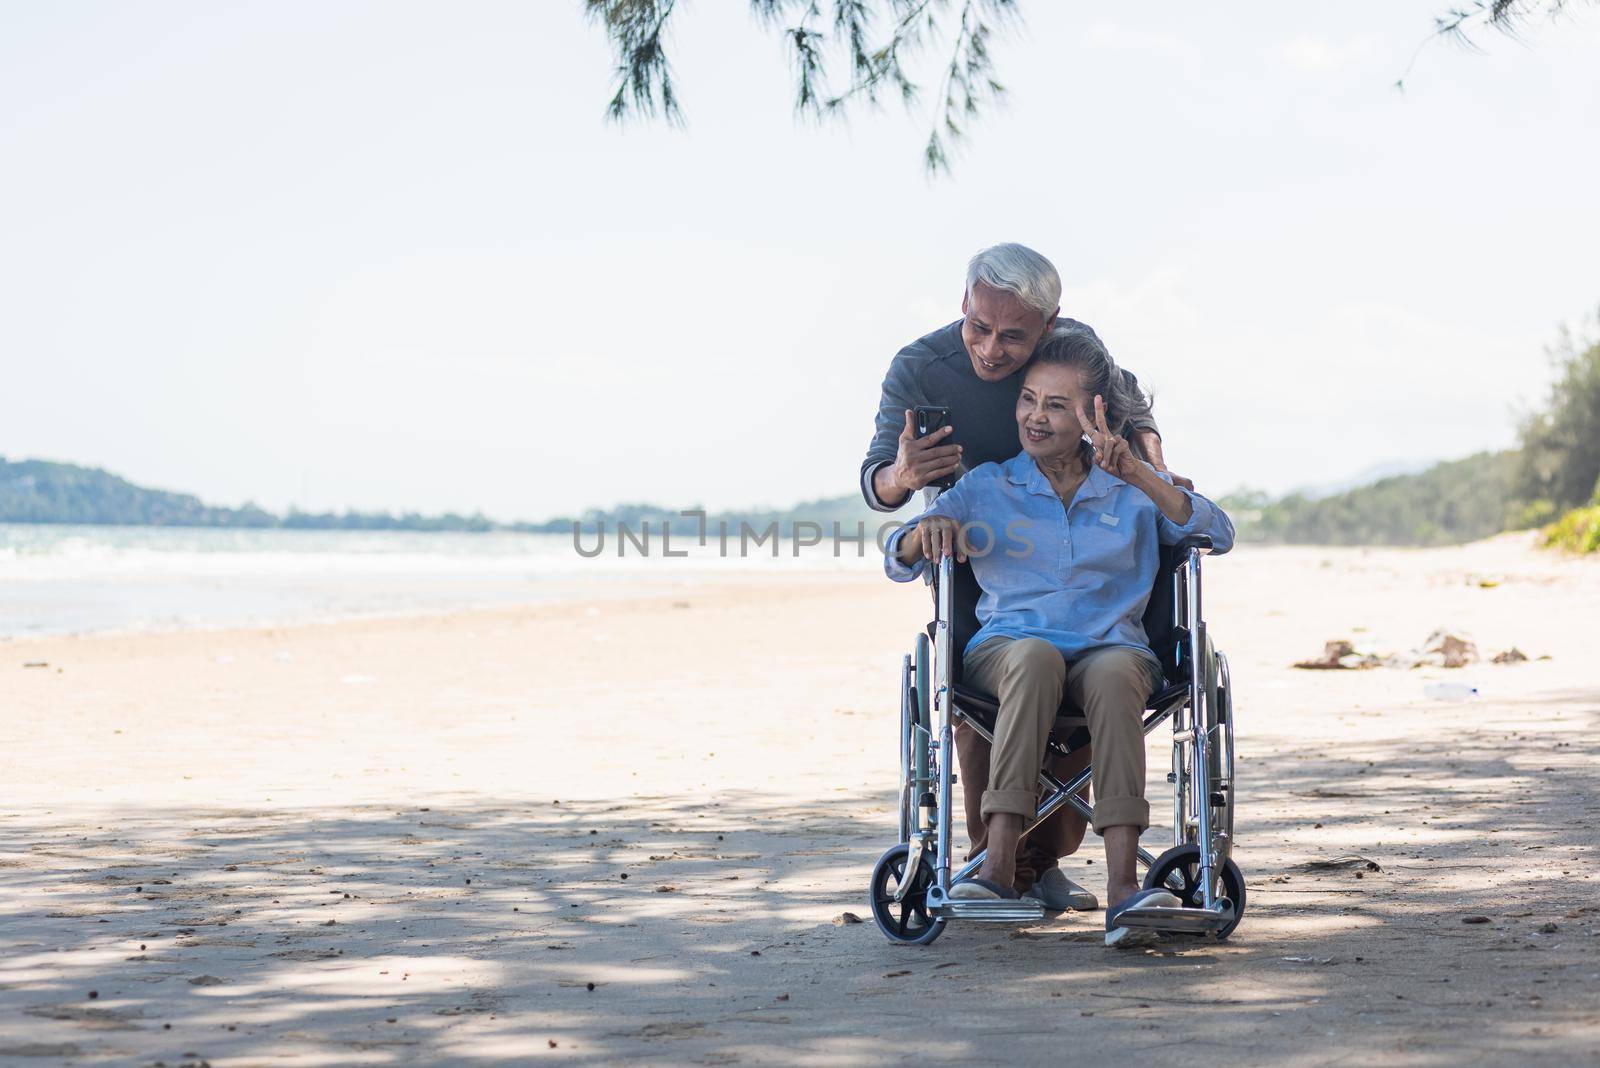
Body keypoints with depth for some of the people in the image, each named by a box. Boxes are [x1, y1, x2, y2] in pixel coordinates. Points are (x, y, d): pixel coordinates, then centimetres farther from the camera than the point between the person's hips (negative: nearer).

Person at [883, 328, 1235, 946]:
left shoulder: (1134, 491, 17)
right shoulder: (986, 489, 18)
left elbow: (1218, 536, 1)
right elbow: (898, 563, 11)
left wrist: (1137, 475, -11)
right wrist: (929, 530, -14)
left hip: (1112, 647, 0)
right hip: (1006, 647, 0)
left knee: (1113, 674, -38)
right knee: (1036, 657, -38)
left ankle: (1122, 886, -50)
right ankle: (1000, 865, -47)